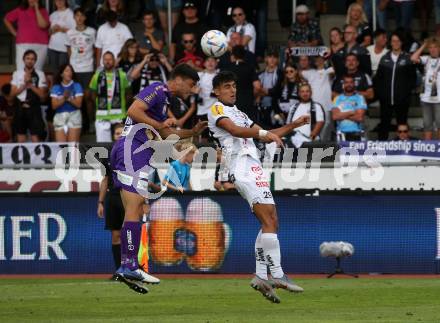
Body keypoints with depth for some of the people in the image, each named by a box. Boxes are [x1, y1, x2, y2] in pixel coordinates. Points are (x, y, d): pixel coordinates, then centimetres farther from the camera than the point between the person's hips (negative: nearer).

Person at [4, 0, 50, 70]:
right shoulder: (20, 11, 8)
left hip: (41, 45, 0)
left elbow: (43, 25, -12)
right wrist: (15, 33, 9)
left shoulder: (43, 11, 5)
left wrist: (36, 9, -8)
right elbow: (6, 20, 18)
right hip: (24, 44, 0)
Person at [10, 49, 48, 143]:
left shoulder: (40, 74, -1)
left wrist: (30, 85, -13)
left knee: (35, 135, -6)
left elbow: (42, 95, -4)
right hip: (21, 108, 3)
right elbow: (13, 93, 1)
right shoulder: (17, 74, 6)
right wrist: (24, 84, -11)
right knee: (21, 135, 7)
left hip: (34, 108, -3)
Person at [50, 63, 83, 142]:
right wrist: (64, 98, -13)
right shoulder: (56, 88, 9)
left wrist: (69, 98, -17)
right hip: (60, 117, 1)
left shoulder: (77, 86, 5)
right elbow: (54, 105, 1)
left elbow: (78, 104, -3)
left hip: (74, 115, -1)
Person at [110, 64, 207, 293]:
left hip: (131, 154, 11)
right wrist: (159, 125, -17)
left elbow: (165, 134, 34)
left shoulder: (163, 98, 26)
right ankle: (129, 266, -19)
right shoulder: (158, 90, -5)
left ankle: (127, 268, 7)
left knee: (134, 213, 8)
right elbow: (133, 110, -19)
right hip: (132, 151, -11)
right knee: (134, 212, -14)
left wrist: (193, 132, 28)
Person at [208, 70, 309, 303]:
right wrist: (262, 132, -30)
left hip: (255, 169, 10)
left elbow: (265, 136, 34)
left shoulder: (239, 113, 30)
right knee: (269, 221, -18)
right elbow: (235, 130, -17)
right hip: (242, 168, -10)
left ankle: (261, 276, 5)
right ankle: (277, 275, -22)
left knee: (271, 223, 4)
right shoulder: (216, 110, 2)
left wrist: (293, 125, 25)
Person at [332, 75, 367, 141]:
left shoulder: (360, 98, 4)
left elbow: (360, 117, -7)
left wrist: (342, 115, -3)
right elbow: (335, 116, -4)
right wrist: (351, 113, -7)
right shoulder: (338, 99, 9)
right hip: (342, 134, 1)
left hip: (356, 133, -1)